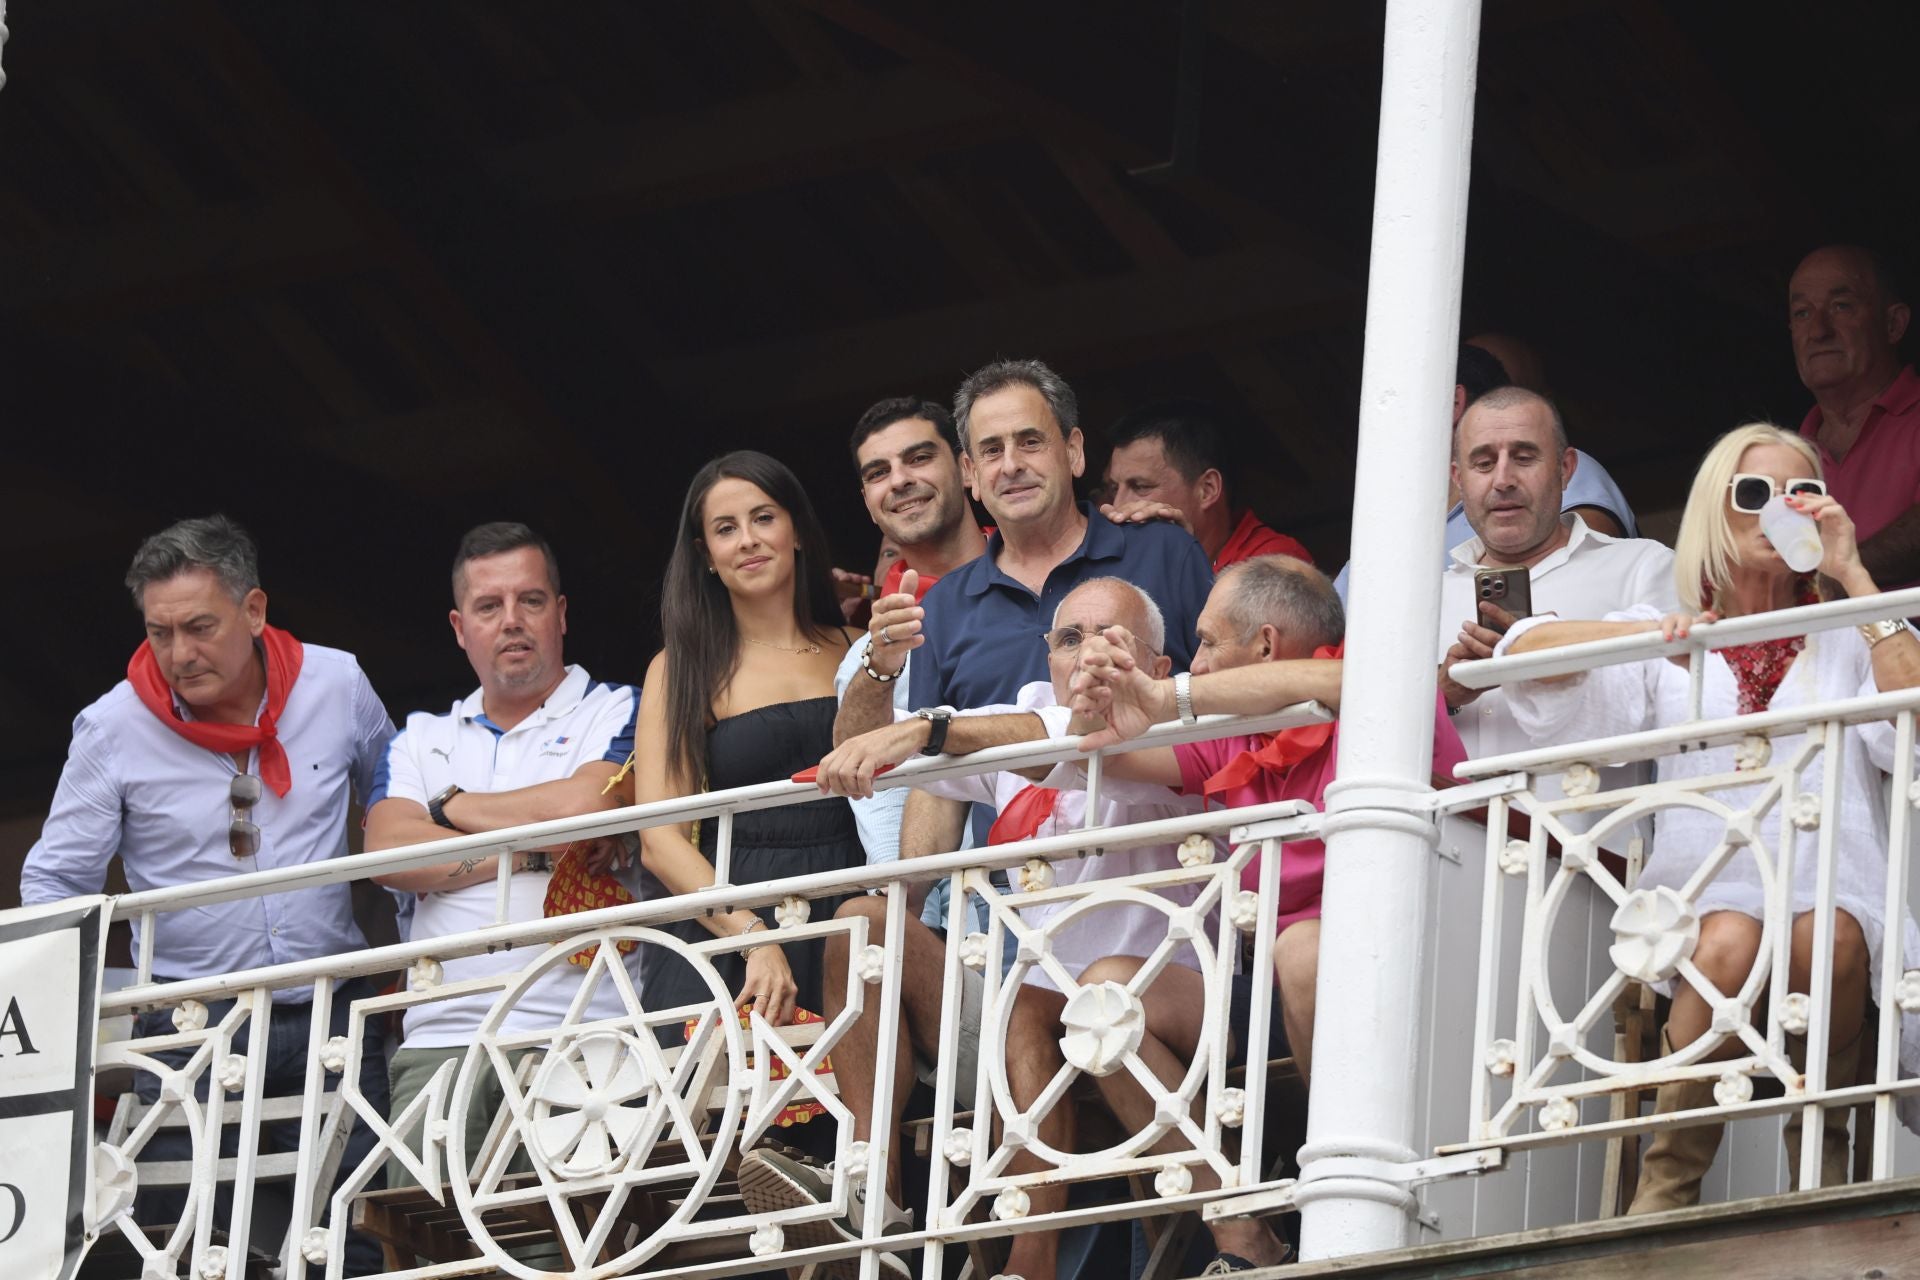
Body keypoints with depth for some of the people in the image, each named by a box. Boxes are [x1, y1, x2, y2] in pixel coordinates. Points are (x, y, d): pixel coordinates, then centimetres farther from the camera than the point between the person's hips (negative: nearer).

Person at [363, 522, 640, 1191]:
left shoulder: (616, 713, 11)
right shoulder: (423, 739, 23)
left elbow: (586, 807, -9)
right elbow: (388, 852, 6)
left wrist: (453, 806, 7)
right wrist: (530, 852, -4)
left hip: (579, 1035, -3)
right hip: (442, 1037, 3)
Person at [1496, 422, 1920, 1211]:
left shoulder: (1852, 635, 20)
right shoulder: (1667, 641, 20)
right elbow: (1524, 651, 4)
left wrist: (1853, 576, -2)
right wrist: (1652, 633, -12)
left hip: (1831, 885, 0)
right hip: (1706, 885, 0)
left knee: (1824, 939, -37)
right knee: (1729, 944, -37)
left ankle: (1821, 1153, -18)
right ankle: (1666, 1191, -28)